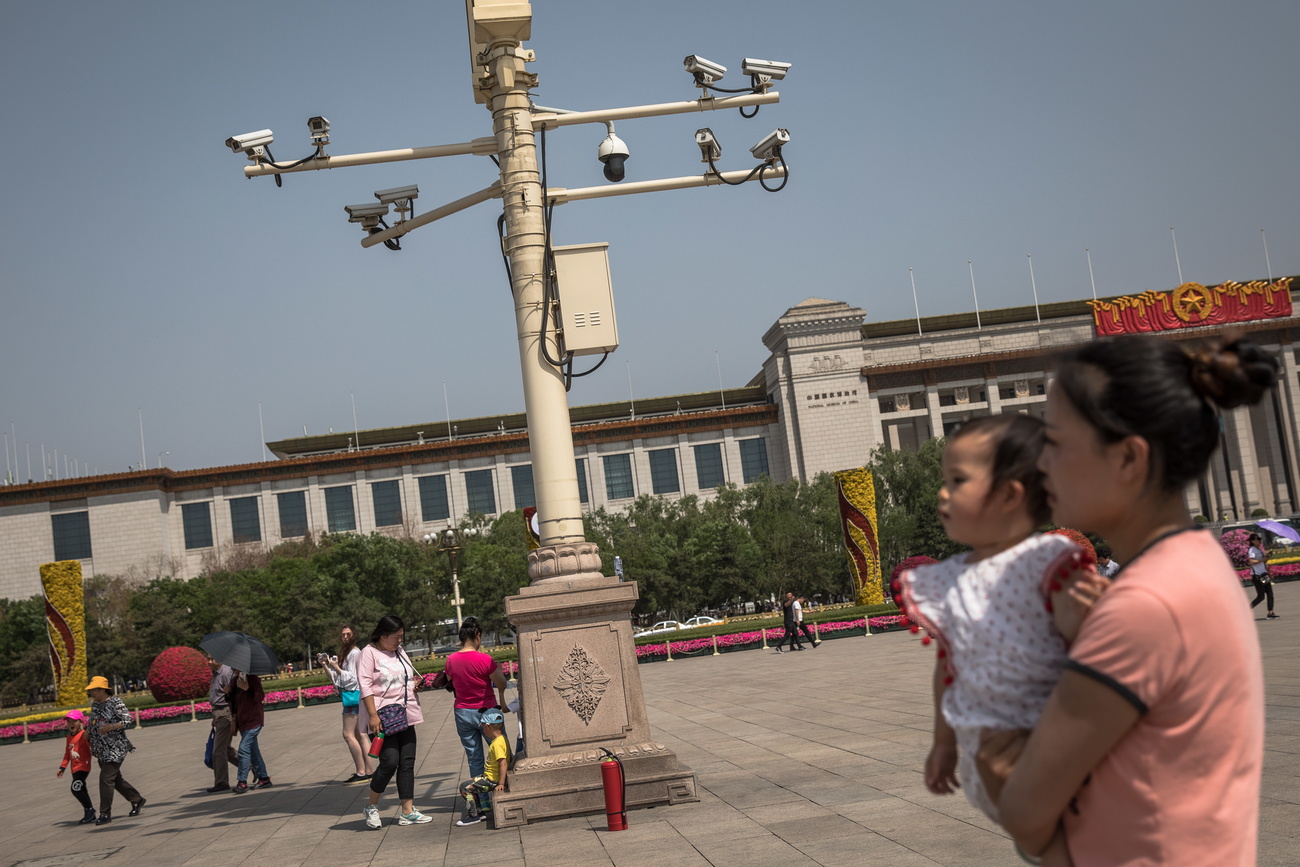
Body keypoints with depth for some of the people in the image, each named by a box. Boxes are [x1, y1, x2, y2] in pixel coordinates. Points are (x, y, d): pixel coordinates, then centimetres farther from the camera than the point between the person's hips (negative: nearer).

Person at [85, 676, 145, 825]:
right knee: (115, 778, 15)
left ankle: (105, 814, -6)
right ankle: (137, 800, 32)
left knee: (106, 778, -12)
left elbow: (128, 720, -15)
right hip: (102, 750, 8)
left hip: (115, 748, -8)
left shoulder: (115, 703, -12)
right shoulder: (95, 704, 11)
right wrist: (88, 730, 2)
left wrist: (111, 727, -28)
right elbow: (92, 720, 23)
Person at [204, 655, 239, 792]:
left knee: (219, 750, -6)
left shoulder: (226, 673, -16)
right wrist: (215, 718, 25)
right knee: (226, 749, 15)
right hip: (218, 713, 10)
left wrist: (233, 718, -21)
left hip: (225, 713, -10)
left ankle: (221, 783, 2)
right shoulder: (215, 674, 15)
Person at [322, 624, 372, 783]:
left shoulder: (355, 653, -11)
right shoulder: (345, 653, 17)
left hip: (353, 695, -10)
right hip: (349, 695, 10)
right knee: (360, 735, 9)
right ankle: (367, 771, 11)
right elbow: (337, 679, 16)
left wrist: (336, 667, -15)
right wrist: (326, 666, 5)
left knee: (348, 734, -11)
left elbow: (351, 677, -15)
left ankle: (361, 772, -11)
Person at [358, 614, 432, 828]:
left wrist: (416, 683, 6)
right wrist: (373, 715, -21)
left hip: (405, 716, 7)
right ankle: (371, 806, 9)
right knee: (389, 762, -12)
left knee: (407, 763, 4)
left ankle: (408, 811, 9)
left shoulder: (400, 651, 16)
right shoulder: (369, 653, -7)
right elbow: (365, 686, -13)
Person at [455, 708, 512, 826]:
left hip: (493, 780, -11)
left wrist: (501, 784, -28)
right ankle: (480, 812, 22)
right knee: (471, 786, 21)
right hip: (489, 776, 11)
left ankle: (473, 816, -3)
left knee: (465, 787, -12)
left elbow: (504, 764, -29)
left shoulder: (497, 743, -23)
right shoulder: (501, 739, 9)